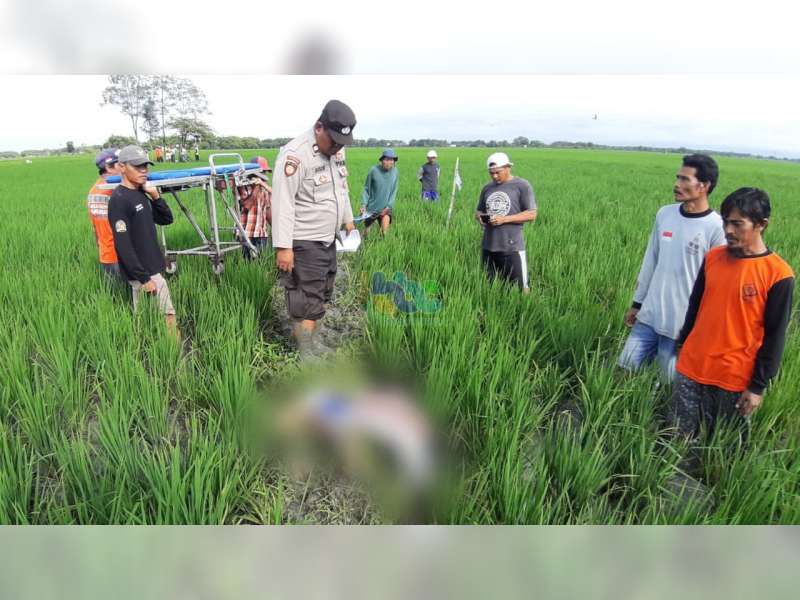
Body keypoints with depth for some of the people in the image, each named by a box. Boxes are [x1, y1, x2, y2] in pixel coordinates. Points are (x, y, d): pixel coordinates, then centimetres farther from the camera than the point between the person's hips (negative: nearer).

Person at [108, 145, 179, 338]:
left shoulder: (141, 194, 9)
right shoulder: (119, 199, -17)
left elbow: (166, 219, 13)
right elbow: (123, 245, -21)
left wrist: (156, 196, -3)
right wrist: (144, 278, -21)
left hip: (152, 268, 9)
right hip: (143, 272, -9)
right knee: (167, 317, -5)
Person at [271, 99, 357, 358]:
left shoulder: (337, 149, 7)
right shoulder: (295, 154, -21)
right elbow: (282, 203, -23)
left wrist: (348, 218, 25)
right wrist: (283, 247, -26)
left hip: (328, 239, 9)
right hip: (304, 243, -9)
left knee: (321, 295, 19)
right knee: (306, 301, -2)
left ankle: (315, 343, 34)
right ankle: (307, 355, 9)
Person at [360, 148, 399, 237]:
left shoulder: (395, 172, -5)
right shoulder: (374, 170, -12)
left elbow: (394, 191, 1)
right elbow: (366, 188, -4)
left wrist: (388, 206, -9)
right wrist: (363, 204, -13)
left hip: (386, 208, 1)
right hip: (371, 207, -1)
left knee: (384, 231, -18)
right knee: (366, 230, 12)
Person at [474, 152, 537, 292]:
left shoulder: (522, 185, -3)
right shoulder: (487, 188, 12)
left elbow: (532, 214, -7)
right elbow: (478, 211, 20)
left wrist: (505, 219, -17)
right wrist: (480, 217, -5)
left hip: (512, 247, -5)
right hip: (488, 246, 5)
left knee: (519, 288, 0)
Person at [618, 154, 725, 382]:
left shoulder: (717, 227, -13)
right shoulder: (664, 214, 3)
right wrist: (637, 302, 14)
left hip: (684, 324, -5)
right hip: (649, 315, 5)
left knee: (672, 381, 6)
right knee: (626, 367, 8)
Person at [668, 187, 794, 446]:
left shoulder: (778, 274, -12)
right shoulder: (712, 257, 1)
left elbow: (775, 337, -9)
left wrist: (758, 386, -8)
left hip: (735, 379, -3)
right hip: (691, 369, 4)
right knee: (677, 438, 9)